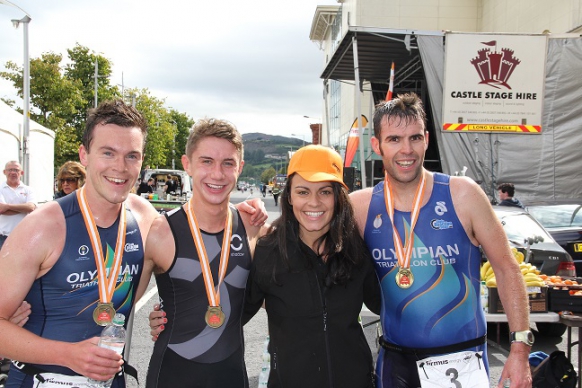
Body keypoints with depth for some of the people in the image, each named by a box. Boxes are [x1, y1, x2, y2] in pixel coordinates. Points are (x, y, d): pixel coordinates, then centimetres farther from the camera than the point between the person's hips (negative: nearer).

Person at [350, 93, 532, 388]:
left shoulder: (462, 194, -11)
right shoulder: (360, 206, -6)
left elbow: (506, 268, -5)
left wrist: (520, 348, -7)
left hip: (461, 360, -2)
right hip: (394, 361, 2)